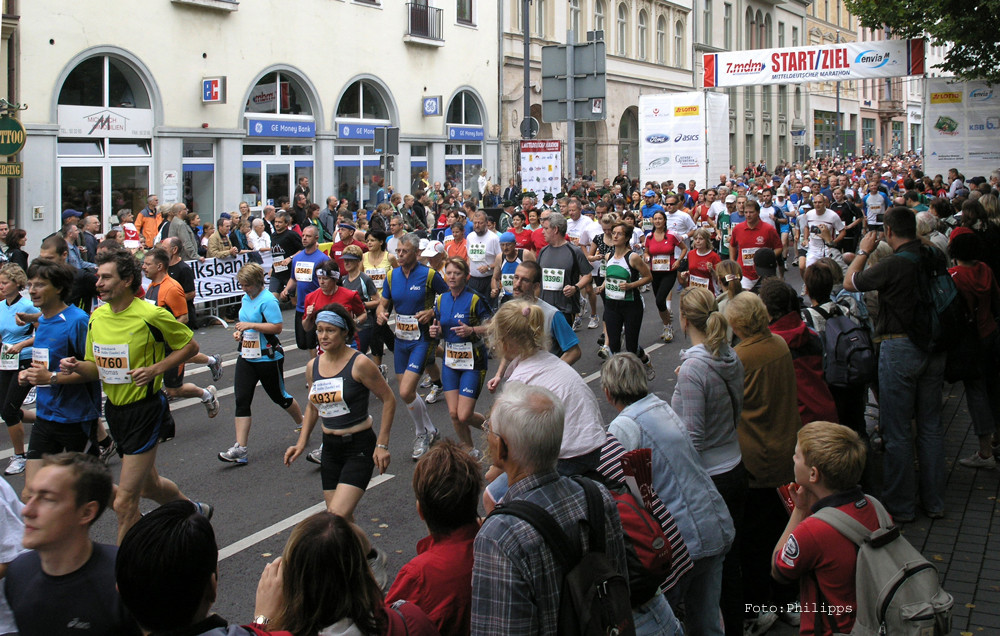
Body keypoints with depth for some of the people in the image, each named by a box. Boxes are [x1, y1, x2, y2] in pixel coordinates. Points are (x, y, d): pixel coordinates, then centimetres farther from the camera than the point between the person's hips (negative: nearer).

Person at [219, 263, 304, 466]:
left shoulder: (267, 300, -17)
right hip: (247, 357, 8)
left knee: (279, 397, 9)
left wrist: (251, 325, -26)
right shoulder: (246, 299, 10)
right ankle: (240, 449, -6)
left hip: (268, 358, -8)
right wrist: (239, 332, 6)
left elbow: (277, 327, -24)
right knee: (241, 399, -3)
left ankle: (303, 424, 38)